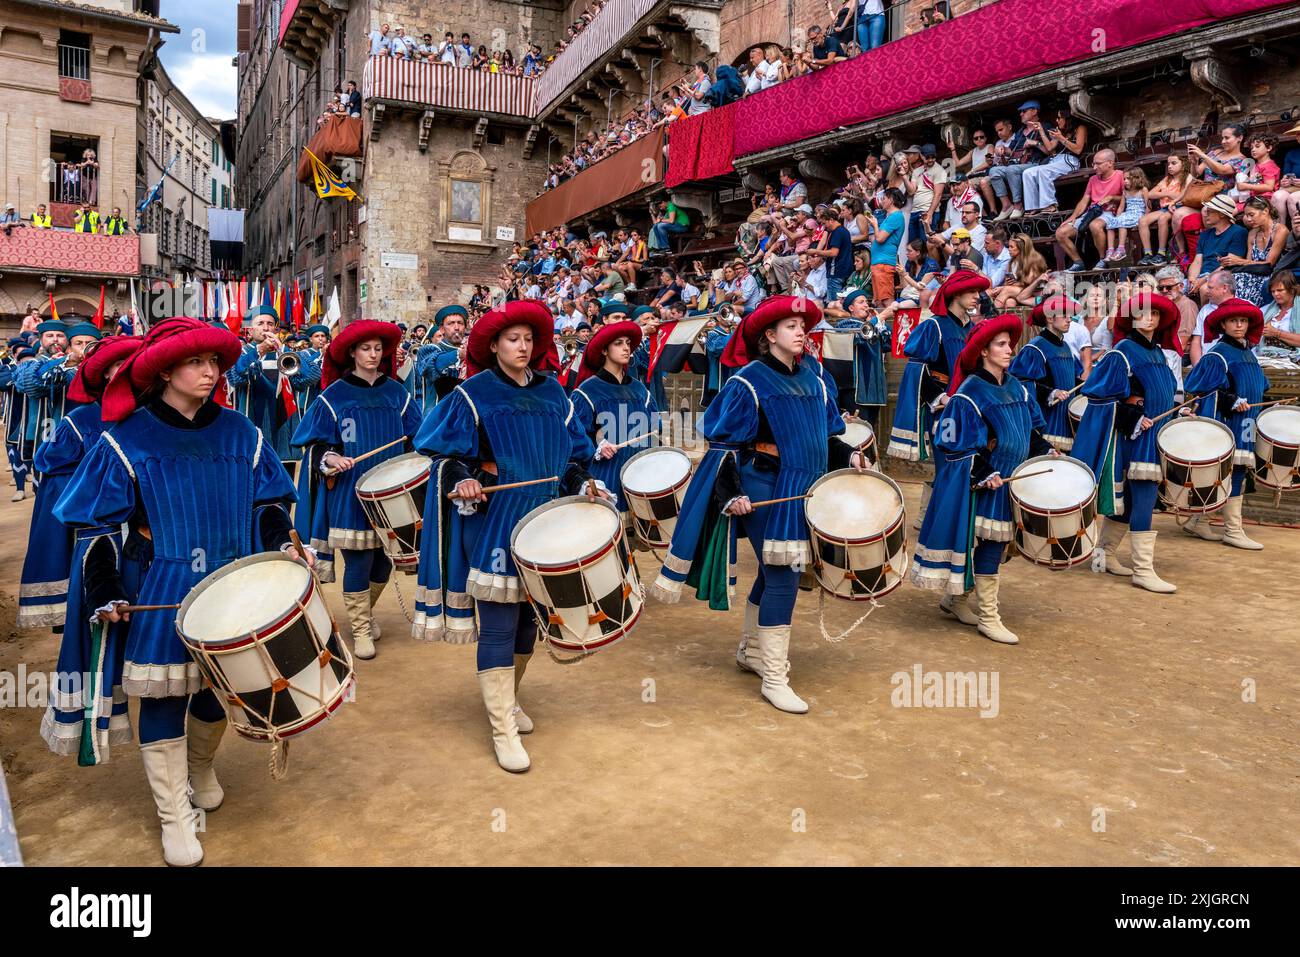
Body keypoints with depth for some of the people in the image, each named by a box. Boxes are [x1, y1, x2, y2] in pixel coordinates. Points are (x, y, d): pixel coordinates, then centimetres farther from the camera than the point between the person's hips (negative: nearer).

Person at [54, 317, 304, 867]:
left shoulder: (238, 433, 4)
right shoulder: (128, 440, -6)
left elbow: (267, 504, 9)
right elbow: (99, 523, -3)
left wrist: (284, 546, -8)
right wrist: (106, 593, -9)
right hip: (162, 593, -3)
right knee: (163, 695, 2)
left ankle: (201, 770, 41)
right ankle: (175, 816, 15)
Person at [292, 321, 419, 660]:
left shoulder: (396, 394, 7)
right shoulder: (334, 396, -1)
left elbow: (414, 439, 11)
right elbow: (316, 444, 0)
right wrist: (330, 458, -19)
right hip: (350, 494, -3)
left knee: (384, 558, 8)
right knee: (358, 561, -3)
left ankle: (365, 610, 33)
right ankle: (361, 629, 12)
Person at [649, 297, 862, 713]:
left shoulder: (813, 377, 8)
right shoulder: (748, 382, -11)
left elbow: (824, 435, 17)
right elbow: (723, 442, -12)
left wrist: (847, 456, -1)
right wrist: (730, 494, -21)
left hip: (802, 491, 7)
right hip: (765, 491, -7)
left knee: (774, 572, 17)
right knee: (782, 577, -8)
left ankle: (750, 651, 36)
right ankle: (774, 678, 1)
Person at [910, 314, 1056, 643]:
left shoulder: (1017, 388, 9)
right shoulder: (970, 393, -13)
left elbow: (1032, 429, 19)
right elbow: (957, 443, -15)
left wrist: (1046, 452, 3)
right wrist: (983, 474, -22)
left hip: (1010, 482, 8)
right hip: (982, 485, -8)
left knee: (993, 544, 13)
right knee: (989, 545, -5)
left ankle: (955, 598, 28)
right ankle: (988, 617, 5)